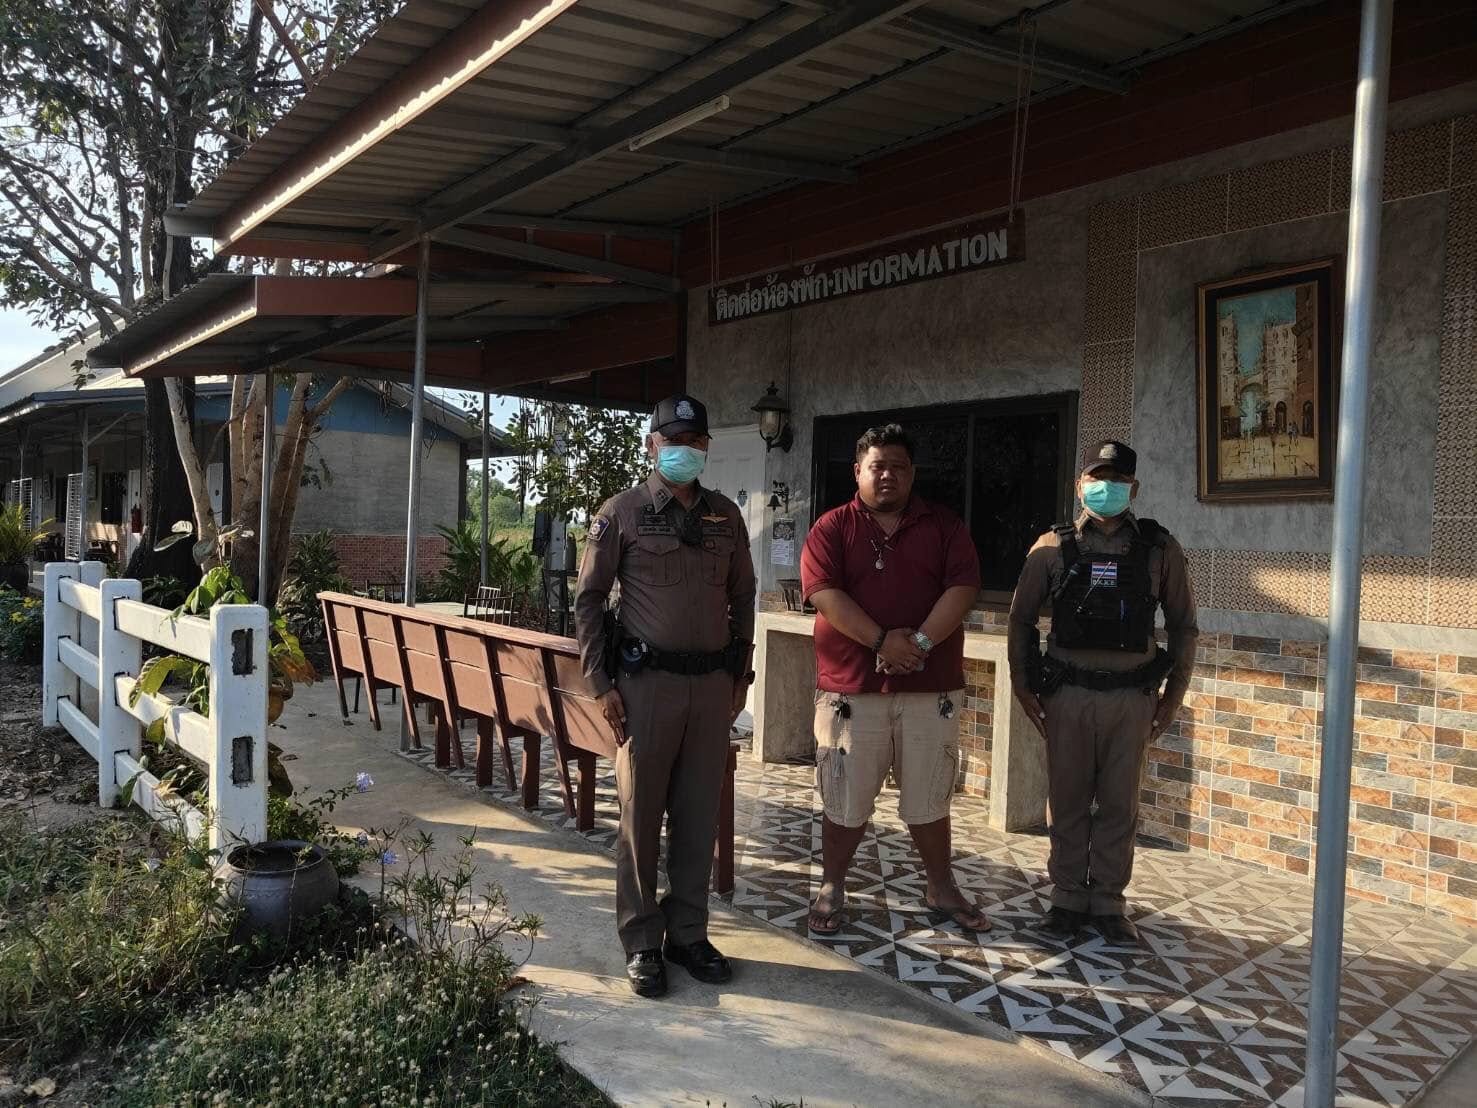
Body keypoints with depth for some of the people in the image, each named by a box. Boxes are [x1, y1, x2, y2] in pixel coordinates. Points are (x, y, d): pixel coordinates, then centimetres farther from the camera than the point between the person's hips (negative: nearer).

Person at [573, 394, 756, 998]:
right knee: (640, 815, 5)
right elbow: (588, 600, -1)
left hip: (713, 682, 4)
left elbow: (743, 596, 16)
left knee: (699, 815, 11)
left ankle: (688, 933, 26)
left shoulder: (726, 515, 10)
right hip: (646, 681, -3)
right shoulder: (621, 512, -1)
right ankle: (641, 942, 19)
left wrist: (740, 672, 11)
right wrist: (601, 683, -5)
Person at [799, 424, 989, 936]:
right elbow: (823, 592, -10)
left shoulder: (945, 525, 8)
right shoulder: (833, 526, 2)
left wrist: (920, 642, -17)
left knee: (929, 798, 13)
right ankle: (831, 889, 24)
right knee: (844, 799, 8)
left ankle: (941, 890, 28)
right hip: (851, 687, -1)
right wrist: (882, 640, -19)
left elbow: (962, 587, -4)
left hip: (931, 687, 2)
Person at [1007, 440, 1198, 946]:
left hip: (1133, 696, 0)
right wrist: (1023, 685, 3)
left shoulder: (1159, 549, 4)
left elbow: (1183, 624, 9)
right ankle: (1067, 898, 21)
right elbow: (1021, 618, 8)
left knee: (1120, 804, 7)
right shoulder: (1053, 547, 3)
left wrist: (1174, 693, 6)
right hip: (1067, 694, 0)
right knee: (1068, 801, 7)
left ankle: (1109, 901, 21)